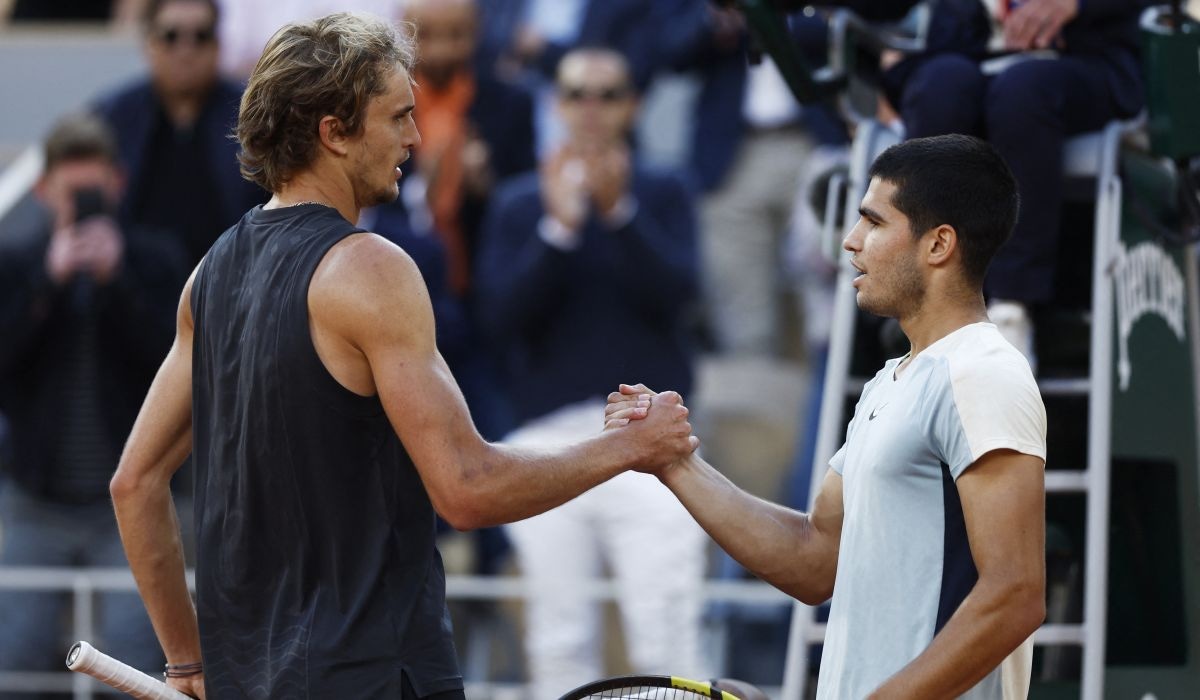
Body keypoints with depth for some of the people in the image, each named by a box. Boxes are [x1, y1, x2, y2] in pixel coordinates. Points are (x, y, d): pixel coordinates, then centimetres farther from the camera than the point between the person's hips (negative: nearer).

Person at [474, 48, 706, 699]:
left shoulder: (662, 193, 9)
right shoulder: (517, 204, 11)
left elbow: (673, 293, -7)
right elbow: (502, 314, -2)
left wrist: (618, 210, -18)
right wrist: (558, 228, -13)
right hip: (549, 437, 2)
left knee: (665, 634, -10)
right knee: (558, 641, 3)